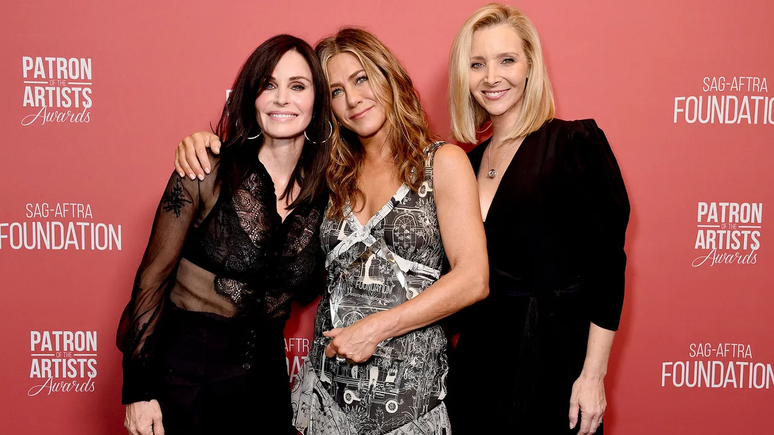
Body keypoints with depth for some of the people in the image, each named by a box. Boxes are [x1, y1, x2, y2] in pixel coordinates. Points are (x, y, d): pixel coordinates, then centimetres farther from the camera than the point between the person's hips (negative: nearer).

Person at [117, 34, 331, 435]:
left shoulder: (324, 191, -3)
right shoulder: (207, 173, -14)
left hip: (267, 371, 4)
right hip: (185, 371, -3)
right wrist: (137, 389, -11)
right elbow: (153, 276, -11)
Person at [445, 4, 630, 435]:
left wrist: (592, 375, -15)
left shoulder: (576, 142, -10)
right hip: (478, 360, 5)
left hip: (553, 362, -5)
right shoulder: (471, 161, 7)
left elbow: (607, 264, -12)